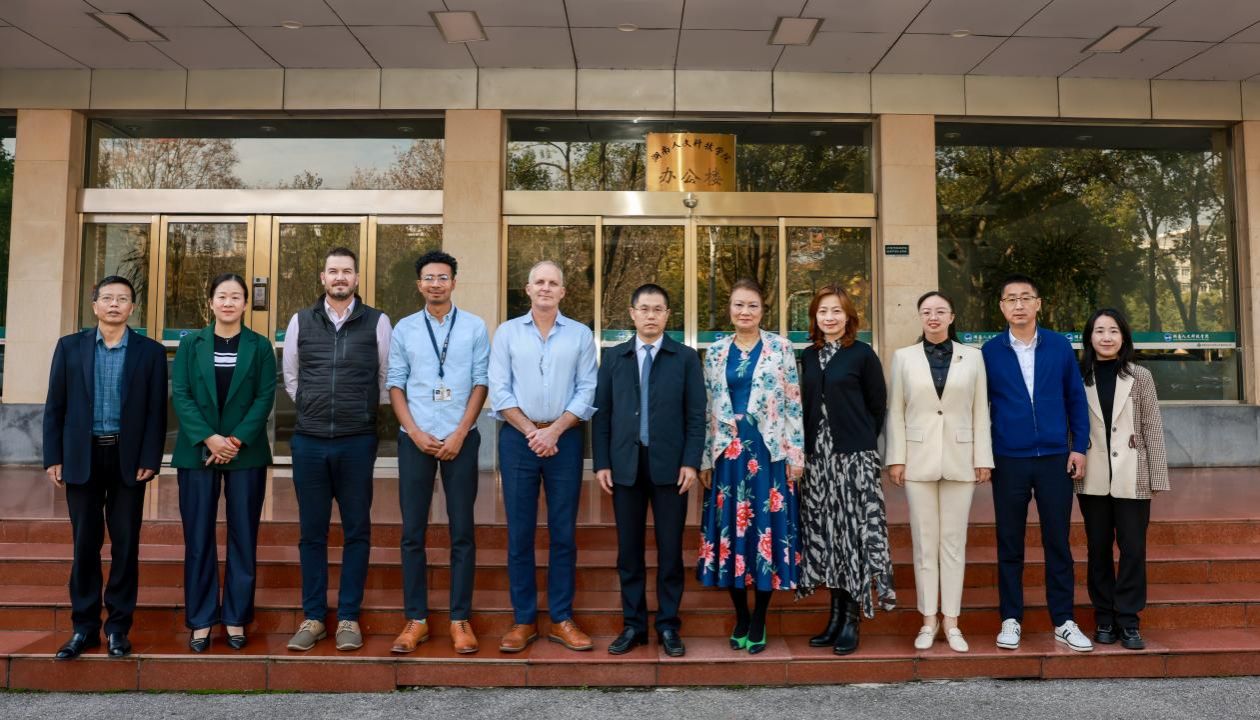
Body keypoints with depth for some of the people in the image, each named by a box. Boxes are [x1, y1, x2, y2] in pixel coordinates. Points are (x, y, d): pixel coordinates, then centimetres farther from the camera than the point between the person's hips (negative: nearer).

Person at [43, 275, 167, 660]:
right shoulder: (70, 346, 6)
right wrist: (53, 457, -1)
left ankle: (118, 626, 14)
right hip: (82, 457, 1)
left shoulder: (150, 351, 2)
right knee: (85, 544, 6)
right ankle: (84, 626, 16)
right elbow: (55, 406, 5)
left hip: (128, 458, -1)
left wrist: (150, 459, -7)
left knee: (125, 544, 4)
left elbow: (156, 411, 0)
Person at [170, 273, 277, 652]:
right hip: (197, 453, 1)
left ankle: (236, 618, 14)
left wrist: (237, 440, -14)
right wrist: (208, 438, -14)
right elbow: (180, 395, -1)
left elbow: (265, 398, -2)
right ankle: (201, 620, 13)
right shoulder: (190, 344, 7)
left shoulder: (260, 346, 5)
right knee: (199, 539, 4)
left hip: (246, 454, -1)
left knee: (243, 539, 4)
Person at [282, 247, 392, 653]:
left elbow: (387, 378, 7)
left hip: (357, 441, -1)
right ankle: (313, 617, 19)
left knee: (357, 531, 5)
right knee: (311, 532, 8)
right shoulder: (301, 321, 7)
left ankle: (349, 618, 15)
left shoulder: (376, 322, 1)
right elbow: (290, 378, 15)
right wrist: (313, 408, 12)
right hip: (309, 440, 2)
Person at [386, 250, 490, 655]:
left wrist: (459, 434, -8)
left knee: (462, 531, 3)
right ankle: (416, 620, 14)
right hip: (414, 440, 1)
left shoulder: (474, 327, 3)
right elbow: (395, 384, 4)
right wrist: (416, 434, -6)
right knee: (412, 532, 4)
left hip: (461, 440, -1)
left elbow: (480, 382, 0)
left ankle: (460, 619, 12)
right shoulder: (404, 329, 6)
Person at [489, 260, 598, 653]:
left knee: (563, 532, 4)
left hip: (564, 438, 0)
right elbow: (499, 391, 0)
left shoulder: (581, 334, 6)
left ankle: (561, 619, 14)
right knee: (519, 533, 4)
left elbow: (587, 391, 0)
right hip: (518, 438, 0)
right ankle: (524, 620, 13)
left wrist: (554, 430, -10)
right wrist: (530, 431, -9)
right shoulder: (507, 332, 6)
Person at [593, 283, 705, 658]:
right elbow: (601, 413, 6)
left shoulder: (686, 357, 4)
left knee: (670, 549, 4)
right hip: (625, 464, 2)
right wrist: (601, 463, 0)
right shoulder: (613, 357, 9)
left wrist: (691, 462, -8)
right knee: (629, 549, 7)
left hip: (669, 465, -1)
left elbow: (696, 415, 1)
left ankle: (668, 625, 17)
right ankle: (633, 624, 19)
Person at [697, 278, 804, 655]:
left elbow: (793, 404, 0)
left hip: (769, 452, -2)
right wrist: (705, 458, 6)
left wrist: (796, 454, -5)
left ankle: (759, 621, 14)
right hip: (728, 452, 2)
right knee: (731, 528, 4)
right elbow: (708, 409, 9)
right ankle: (740, 618, 19)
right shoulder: (715, 352, 8)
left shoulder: (780, 348, 1)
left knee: (766, 528, 1)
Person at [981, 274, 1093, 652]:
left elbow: (1076, 398, 5)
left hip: (1055, 458, 1)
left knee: (1057, 542, 7)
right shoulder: (990, 351, 0)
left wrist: (1079, 447, 0)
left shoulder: (1059, 346, 2)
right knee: (1009, 544, 7)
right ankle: (1011, 620, 17)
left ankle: (1063, 621, 18)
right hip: (1008, 461, 0)